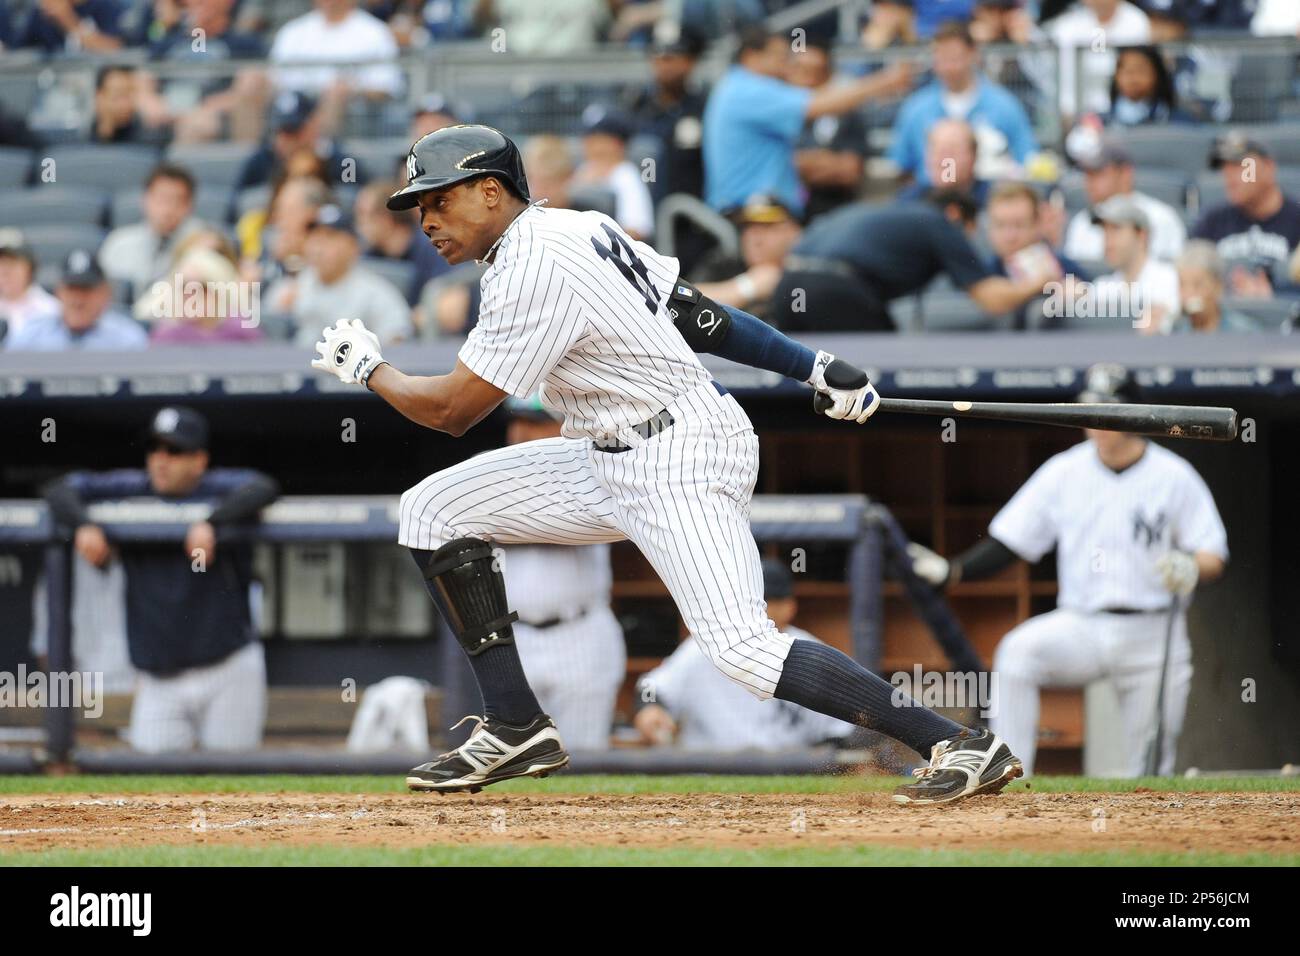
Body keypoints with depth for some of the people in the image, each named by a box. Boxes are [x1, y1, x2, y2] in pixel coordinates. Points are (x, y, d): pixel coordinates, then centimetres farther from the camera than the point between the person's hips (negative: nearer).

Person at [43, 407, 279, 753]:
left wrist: (211, 522, -36)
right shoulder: (132, 489, 8)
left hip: (229, 671, -3)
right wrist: (84, 525, -17)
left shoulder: (221, 489, -2)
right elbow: (60, 491, 4)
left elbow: (263, 488, -23)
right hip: (159, 681, 3)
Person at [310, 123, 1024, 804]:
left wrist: (366, 367, 3)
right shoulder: (577, 228, 11)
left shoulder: (533, 267, -19)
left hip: (683, 460, -11)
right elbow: (699, 314, 14)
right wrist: (814, 367, 14)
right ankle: (515, 729, 10)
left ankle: (965, 746, -21)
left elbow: (452, 410, -15)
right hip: (613, 462, 11)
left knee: (742, 648, -24)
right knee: (434, 511, 7)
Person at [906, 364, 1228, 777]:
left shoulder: (1173, 476, -2)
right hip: (1081, 626, 1)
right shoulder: (1064, 472, 3)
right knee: (1017, 652, -29)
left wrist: (1192, 571, -26)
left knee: (1152, 767, -1)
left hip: (1153, 636, -1)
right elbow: (1007, 542, 4)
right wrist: (949, 571, -12)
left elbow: (1214, 557, -2)